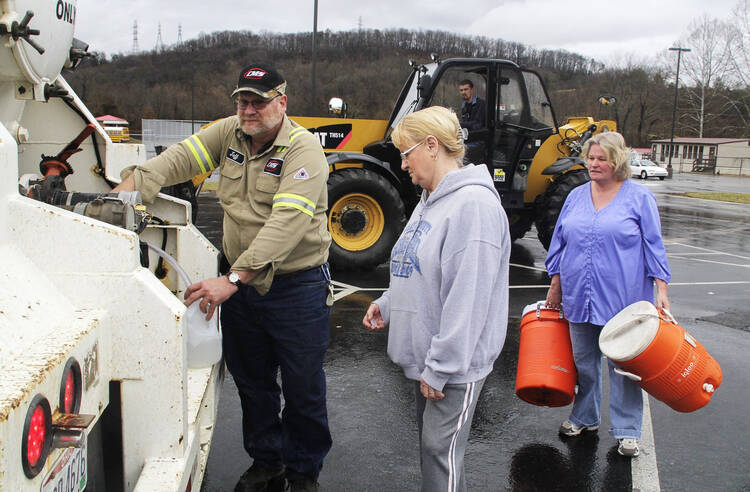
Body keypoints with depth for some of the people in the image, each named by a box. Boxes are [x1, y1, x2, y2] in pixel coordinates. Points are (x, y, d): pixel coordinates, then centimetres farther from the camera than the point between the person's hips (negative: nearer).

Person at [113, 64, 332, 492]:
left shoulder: (303, 148, -18)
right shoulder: (229, 132, 3)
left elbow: (287, 223, -29)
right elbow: (179, 159, -4)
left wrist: (233, 279, -36)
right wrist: (129, 189, -22)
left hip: (297, 288, -6)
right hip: (240, 282, 6)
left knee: (304, 388, 8)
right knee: (252, 381, 18)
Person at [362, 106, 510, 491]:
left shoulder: (474, 204, -20)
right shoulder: (429, 202, 11)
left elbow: (466, 299, -24)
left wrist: (438, 368, -22)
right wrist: (387, 304, 9)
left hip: (455, 364, -9)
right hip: (426, 357, 9)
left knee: (440, 449, -1)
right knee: (430, 442, 20)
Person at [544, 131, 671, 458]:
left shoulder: (639, 198, 0)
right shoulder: (576, 197, 9)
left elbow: (653, 247, 0)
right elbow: (560, 243, 15)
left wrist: (661, 290, -6)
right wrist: (556, 286, 13)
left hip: (623, 299, -4)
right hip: (579, 297, 4)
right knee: (582, 361, 14)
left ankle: (626, 431, 16)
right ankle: (584, 417, 32)